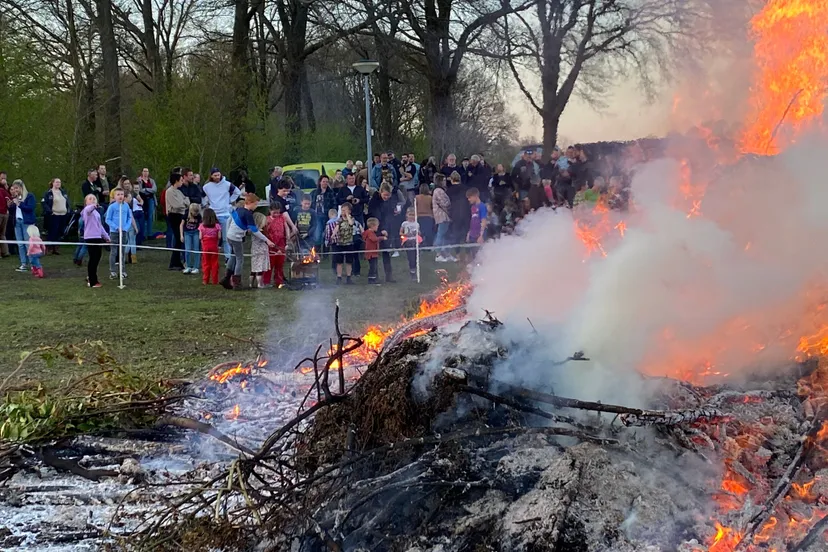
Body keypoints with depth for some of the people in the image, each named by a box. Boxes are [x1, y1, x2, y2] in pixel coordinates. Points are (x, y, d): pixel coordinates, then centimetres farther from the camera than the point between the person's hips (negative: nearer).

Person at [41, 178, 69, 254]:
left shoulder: (63, 192, 14)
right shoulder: (48, 193, -4)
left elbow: (68, 202, 23)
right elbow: (43, 202, -10)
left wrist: (68, 210, 10)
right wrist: (49, 211, -18)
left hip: (63, 215, 6)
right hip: (54, 216, -6)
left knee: (60, 233, 7)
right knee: (52, 232, -8)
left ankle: (55, 248, 14)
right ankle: (49, 248, -2)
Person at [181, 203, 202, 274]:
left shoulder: (198, 216, -10)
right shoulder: (186, 214, -11)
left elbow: (200, 226, -3)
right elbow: (181, 225, -3)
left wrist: (200, 235, -16)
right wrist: (181, 235, -6)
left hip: (196, 233, 0)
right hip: (187, 233, 0)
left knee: (196, 250, -3)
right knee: (188, 250, -7)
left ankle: (196, 267, 2)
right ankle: (188, 267, 3)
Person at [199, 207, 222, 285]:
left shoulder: (202, 225, -6)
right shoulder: (217, 225, -5)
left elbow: (200, 237, -8)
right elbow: (219, 237, -8)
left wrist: (203, 242, 11)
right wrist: (217, 243, 10)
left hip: (205, 246, 0)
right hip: (214, 246, 0)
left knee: (206, 263, 8)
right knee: (214, 263, 8)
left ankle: (206, 280, 9)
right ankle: (215, 280, 10)